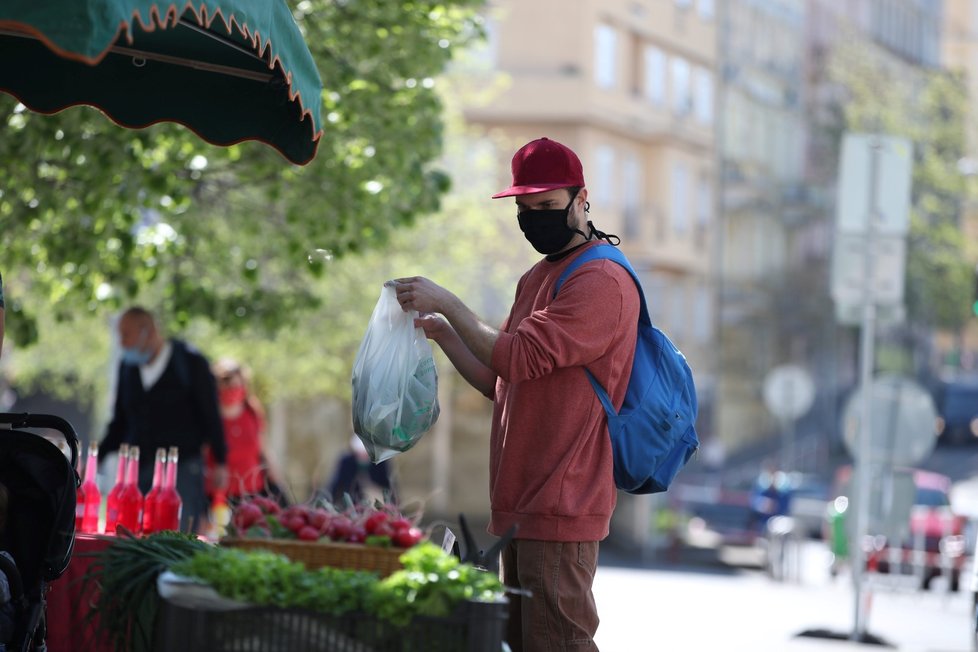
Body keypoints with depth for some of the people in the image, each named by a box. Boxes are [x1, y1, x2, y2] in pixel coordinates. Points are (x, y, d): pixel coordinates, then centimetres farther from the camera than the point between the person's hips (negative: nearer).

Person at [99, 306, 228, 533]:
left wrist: (220, 463, -4)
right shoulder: (128, 367, 12)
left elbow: (211, 417, 0)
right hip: (139, 468, 5)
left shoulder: (191, 363, -2)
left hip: (182, 469, -5)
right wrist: (96, 459, 12)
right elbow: (120, 421, 20)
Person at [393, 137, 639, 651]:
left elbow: (520, 358, -19)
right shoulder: (537, 279, 21)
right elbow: (498, 382, 22)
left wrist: (446, 302, -12)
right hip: (520, 503, 10)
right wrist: (441, 332, 9)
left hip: (562, 502, -10)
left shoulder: (602, 281, -12)